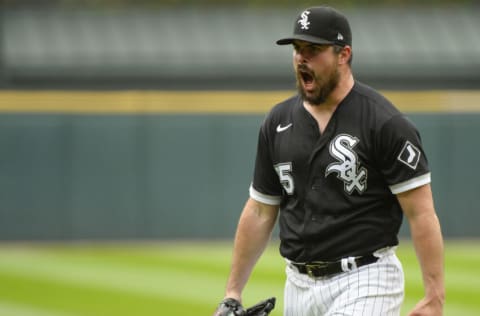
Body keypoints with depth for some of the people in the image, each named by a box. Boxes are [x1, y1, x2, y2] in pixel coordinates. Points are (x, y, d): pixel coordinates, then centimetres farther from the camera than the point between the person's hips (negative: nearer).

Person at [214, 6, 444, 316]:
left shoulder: (385, 124, -10)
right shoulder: (279, 122, 9)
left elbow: (422, 213, -13)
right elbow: (260, 213, 16)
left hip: (364, 282, -7)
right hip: (299, 287, 7)